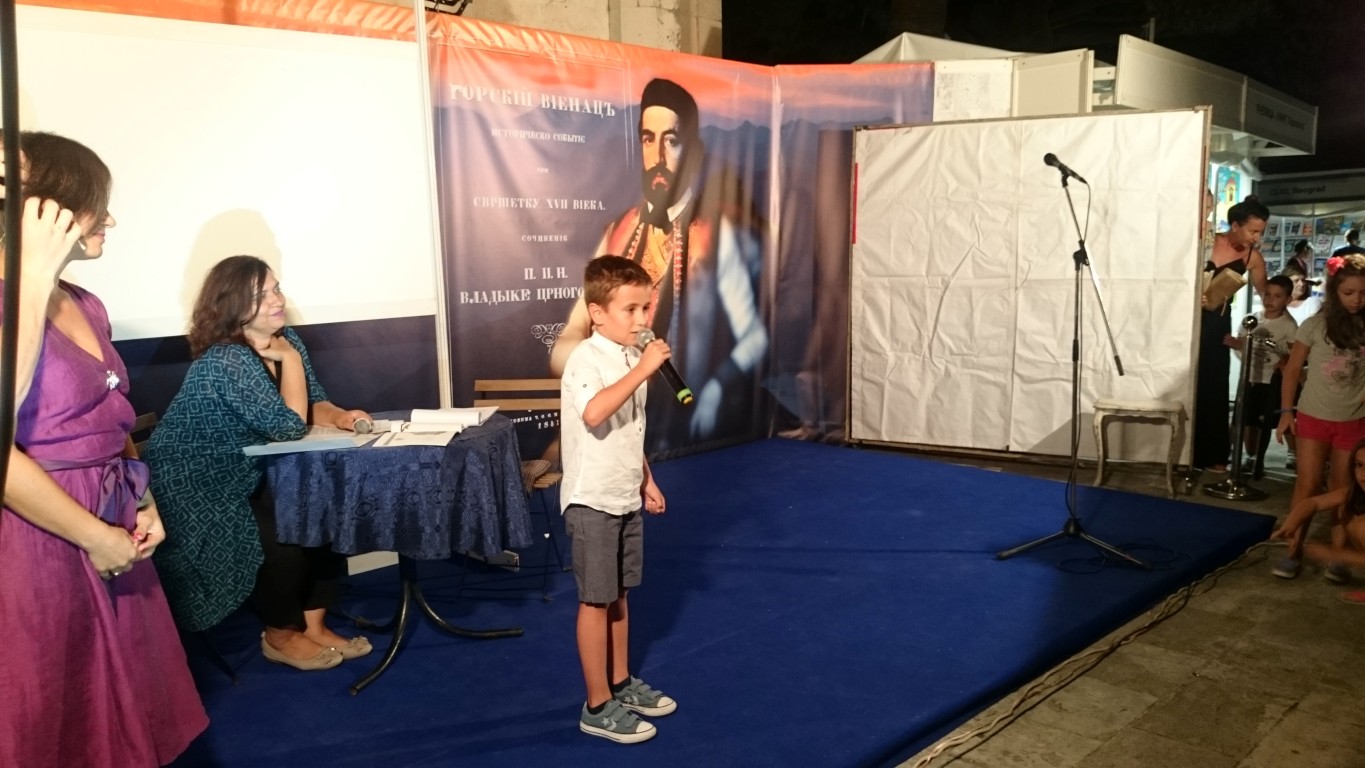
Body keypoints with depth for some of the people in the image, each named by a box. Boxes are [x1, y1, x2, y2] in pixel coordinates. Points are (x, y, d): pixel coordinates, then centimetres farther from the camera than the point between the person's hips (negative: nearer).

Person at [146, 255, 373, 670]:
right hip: (196, 487, -8)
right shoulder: (225, 361, -26)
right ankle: (281, 636, 3)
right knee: (280, 539, -22)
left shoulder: (282, 338, -1)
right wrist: (291, 359, -21)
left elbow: (312, 404, 3)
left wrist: (339, 416, -19)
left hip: (248, 475, 8)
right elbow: (290, 424, -29)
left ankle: (313, 626, 2)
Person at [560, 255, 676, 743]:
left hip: (625, 498, 8)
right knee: (596, 602, 2)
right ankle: (598, 707, 14)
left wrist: (646, 481, 19)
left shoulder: (631, 358, 7)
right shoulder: (586, 360, -19)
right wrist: (642, 371, -38)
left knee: (618, 596, 19)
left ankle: (621, 684, 34)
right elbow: (594, 414, -40)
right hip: (593, 501, -8)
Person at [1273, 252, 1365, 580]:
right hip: (1314, 417, -1)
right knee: (1307, 485, 2)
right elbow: (1293, 369, 0)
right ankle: (1293, 552, 9)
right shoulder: (1315, 325, -6)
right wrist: (1286, 411, -3)